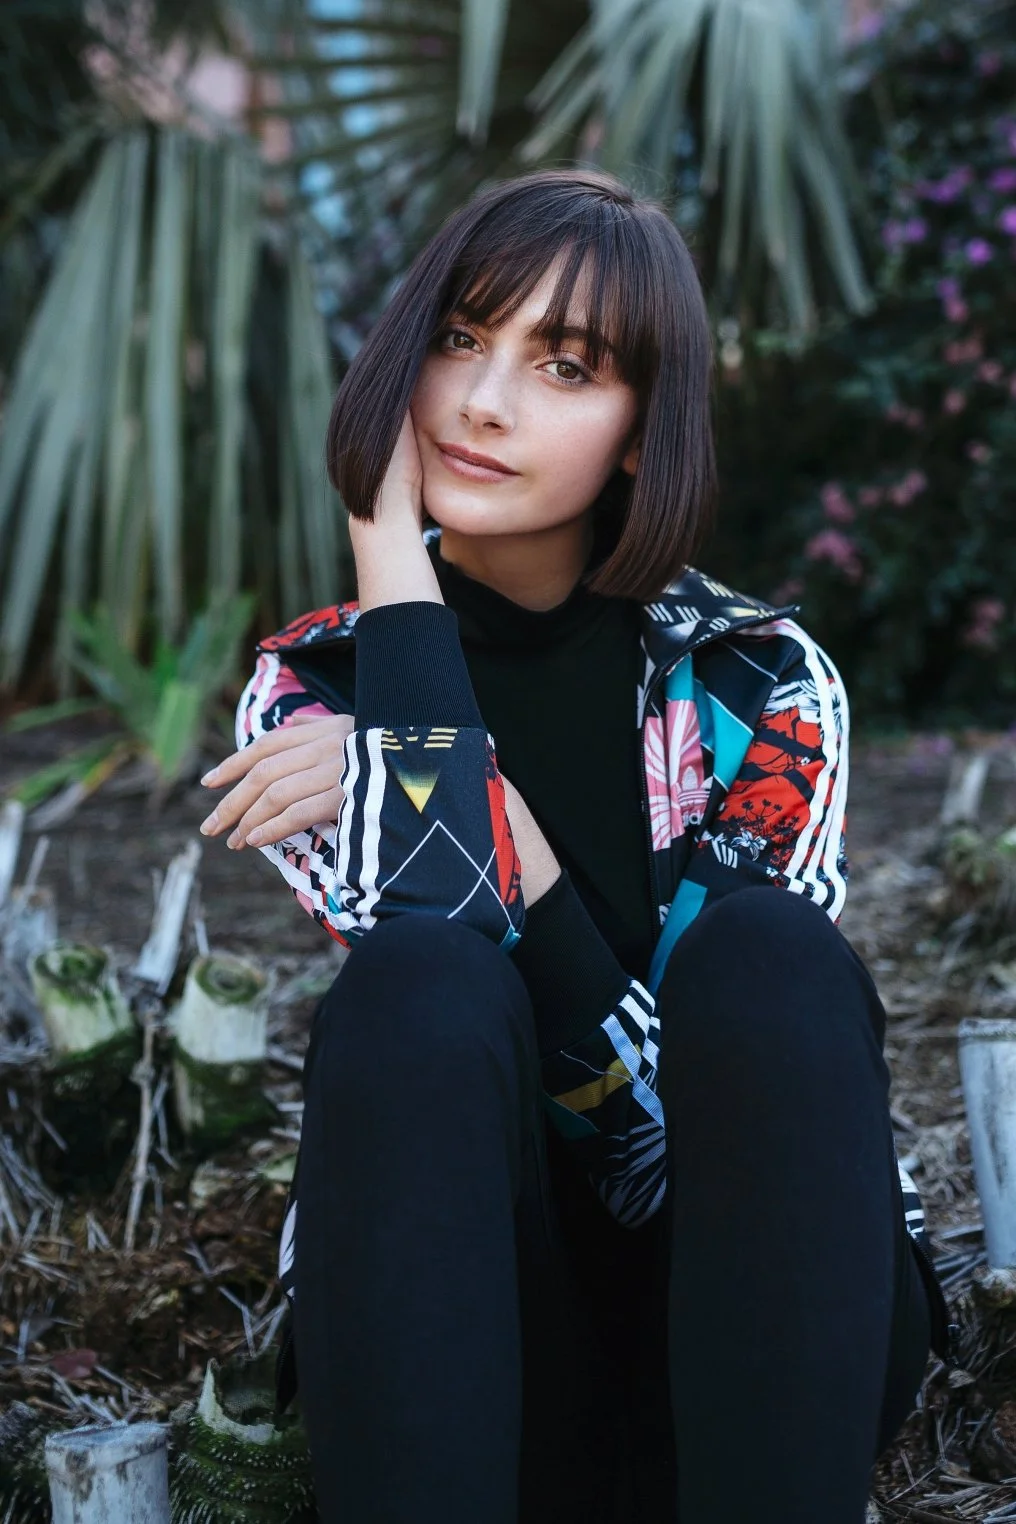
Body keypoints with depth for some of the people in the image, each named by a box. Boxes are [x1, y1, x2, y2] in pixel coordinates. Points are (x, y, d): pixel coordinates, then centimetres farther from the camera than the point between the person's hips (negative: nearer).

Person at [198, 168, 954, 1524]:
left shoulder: (760, 684, -3)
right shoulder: (315, 688, 0)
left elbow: (703, 1113, -14)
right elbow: (437, 941, -23)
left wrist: (446, 802, -19)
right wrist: (393, 553, -15)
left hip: (750, 1337, 0)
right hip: (460, 1331, 0)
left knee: (768, 954, -29)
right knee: (417, 991, -30)